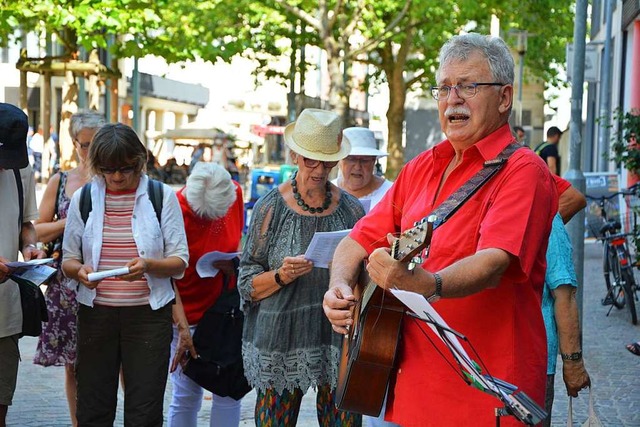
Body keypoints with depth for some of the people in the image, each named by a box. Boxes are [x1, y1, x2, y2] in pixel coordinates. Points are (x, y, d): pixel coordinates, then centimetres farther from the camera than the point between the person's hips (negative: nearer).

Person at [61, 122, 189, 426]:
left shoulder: (162, 196, 1)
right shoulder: (83, 198, 6)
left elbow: (180, 262, -1)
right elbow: (68, 260, 9)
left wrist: (148, 265, -21)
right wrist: (79, 271, -15)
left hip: (148, 314, -2)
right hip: (95, 313, 2)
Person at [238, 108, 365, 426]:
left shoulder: (351, 209, 6)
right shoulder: (270, 208, 0)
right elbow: (247, 284, 2)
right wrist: (280, 276, -16)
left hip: (339, 338, 2)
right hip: (281, 339, -1)